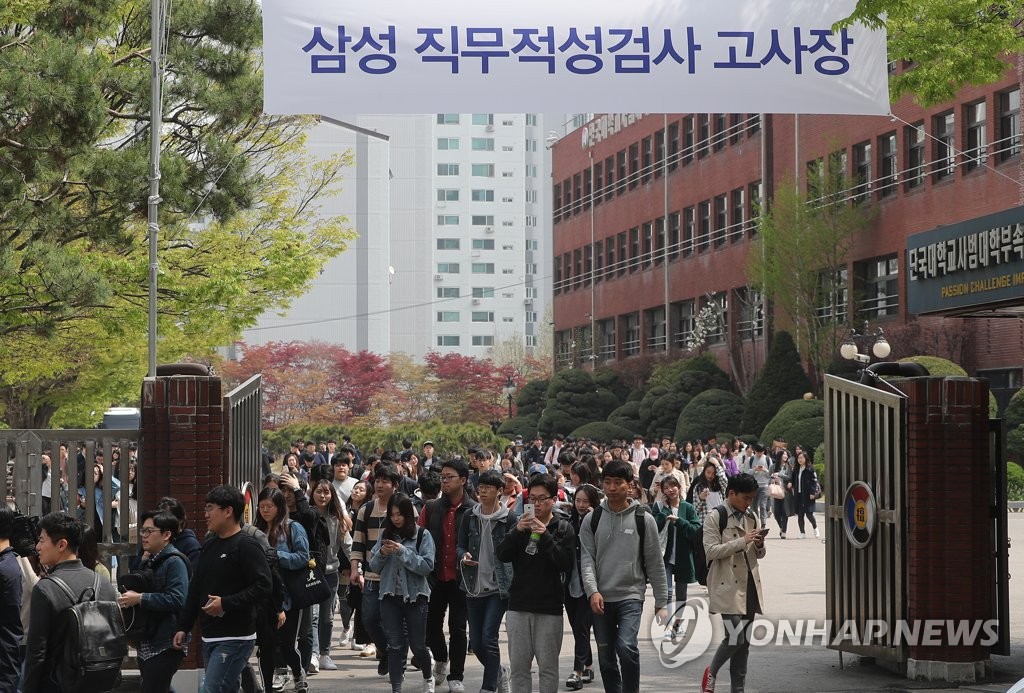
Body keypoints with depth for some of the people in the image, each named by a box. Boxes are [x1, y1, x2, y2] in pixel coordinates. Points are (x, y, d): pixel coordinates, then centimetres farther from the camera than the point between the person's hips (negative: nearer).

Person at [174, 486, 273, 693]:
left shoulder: (246, 546, -12)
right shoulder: (209, 546, 15)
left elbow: (263, 586, -20)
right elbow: (195, 589, 20)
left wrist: (226, 603, -21)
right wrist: (183, 627, 17)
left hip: (235, 639, -9)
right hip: (209, 638, 9)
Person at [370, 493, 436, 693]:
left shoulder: (422, 535, -5)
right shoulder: (385, 534, 5)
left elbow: (427, 566, -14)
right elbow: (374, 566, 7)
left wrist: (402, 552, -21)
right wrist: (382, 553, -13)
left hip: (415, 596, -3)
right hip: (390, 596, 3)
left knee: (417, 645, 6)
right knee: (395, 645, 2)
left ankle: (428, 677, 34)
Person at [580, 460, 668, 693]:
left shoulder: (643, 520, 0)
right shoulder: (592, 520, 4)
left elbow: (654, 563, 3)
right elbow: (587, 559, -1)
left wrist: (661, 601, 3)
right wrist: (593, 591, -17)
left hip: (631, 596, -3)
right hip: (601, 599, 3)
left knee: (626, 647, -22)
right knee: (606, 658, 8)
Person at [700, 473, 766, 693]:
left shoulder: (752, 517, 14)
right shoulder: (715, 517, -6)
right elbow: (711, 551, -14)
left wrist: (759, 546, -3)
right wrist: (742, 541, -18)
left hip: (749, 584, 7)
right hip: (728, 586, -6)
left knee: (744, 640, 6)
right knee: (735, 637, -14)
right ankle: (711, 672, 10)